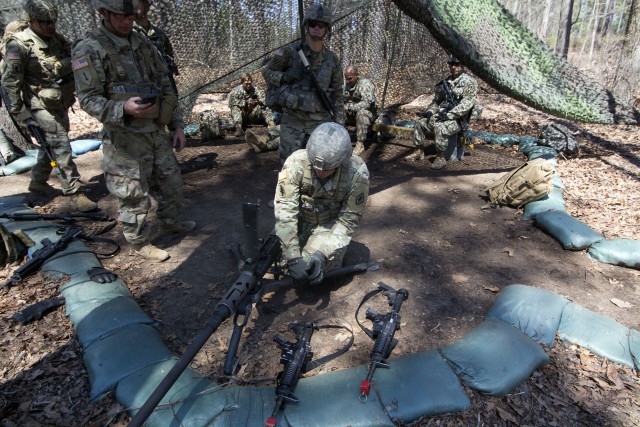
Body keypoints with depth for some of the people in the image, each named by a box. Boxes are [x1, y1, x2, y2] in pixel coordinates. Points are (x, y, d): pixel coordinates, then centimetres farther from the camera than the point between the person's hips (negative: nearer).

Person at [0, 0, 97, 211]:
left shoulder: (57, 39, 6)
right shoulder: (19, 45, -14)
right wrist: (20, 114, -16)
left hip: (61, 105, 7)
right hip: (42, 107, -7)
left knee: (50, 146, 18)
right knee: (61, 149, -11)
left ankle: (38, 182, 36)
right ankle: (75, 193, -7)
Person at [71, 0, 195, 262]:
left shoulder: (144, 44, 10)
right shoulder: (89, 50, -9)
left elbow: (166, 88, 12)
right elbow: (88, 99, -13)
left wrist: (177, 125, 7)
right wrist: (123, 108, -31)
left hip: (158, 133, 6)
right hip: (127, 140, -6)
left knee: (172, 184, 18)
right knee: (135, 198, 3)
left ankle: (169, 224, 40)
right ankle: (140, 243, 23)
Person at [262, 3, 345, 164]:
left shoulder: (333, 59, 4)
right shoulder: (290, 52, -4)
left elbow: (337, 93, 9)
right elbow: (267, 72, 7)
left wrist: (339, 123, 4)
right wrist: (284, 76, -11)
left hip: (320, 121, 2)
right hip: (293, 121, -2)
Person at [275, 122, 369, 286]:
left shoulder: (357, 173, -27)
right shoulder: (296, 163, -28)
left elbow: (348, 220, -20)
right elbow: (285, 211, -30)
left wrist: (323, 254, -32)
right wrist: (293, 258, -39)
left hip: (331, 224, -2)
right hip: (300, 223, 2)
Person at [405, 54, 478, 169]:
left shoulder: (469, 82, -7)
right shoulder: (446, 82, 16)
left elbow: (466, 104, -17)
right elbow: (436, 100, 23)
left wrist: (449, 115, -25)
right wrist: (430, 111, 2)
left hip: (458, 119, -7)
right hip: (440, 116, 7)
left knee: (440, 127, -35)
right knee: (420, 123, -8)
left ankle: (440, 158, -24)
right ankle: (418, 152, 1)